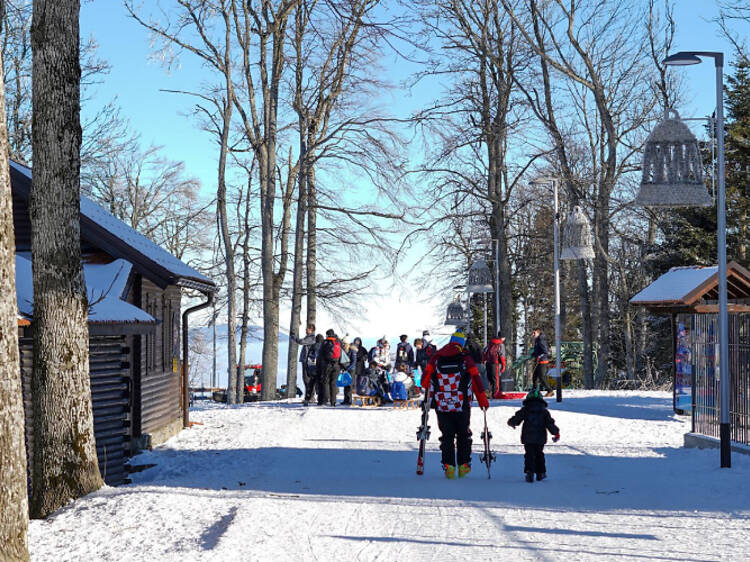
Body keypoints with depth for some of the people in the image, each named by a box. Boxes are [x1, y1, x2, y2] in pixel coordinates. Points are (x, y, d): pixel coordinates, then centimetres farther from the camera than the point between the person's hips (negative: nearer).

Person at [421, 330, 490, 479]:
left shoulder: (436, 357, 1)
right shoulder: (465, 358, -3)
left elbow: (425, 380, 1)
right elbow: (476, 379, -2)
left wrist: (426, 388, 24)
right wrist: (483, 400, 7)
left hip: (442, 406, 1)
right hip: (462, 406, -1)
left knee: (447, 436, 8)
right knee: (463, 435, 16)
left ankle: (448, 467, -1)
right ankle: (463, 465, 15)